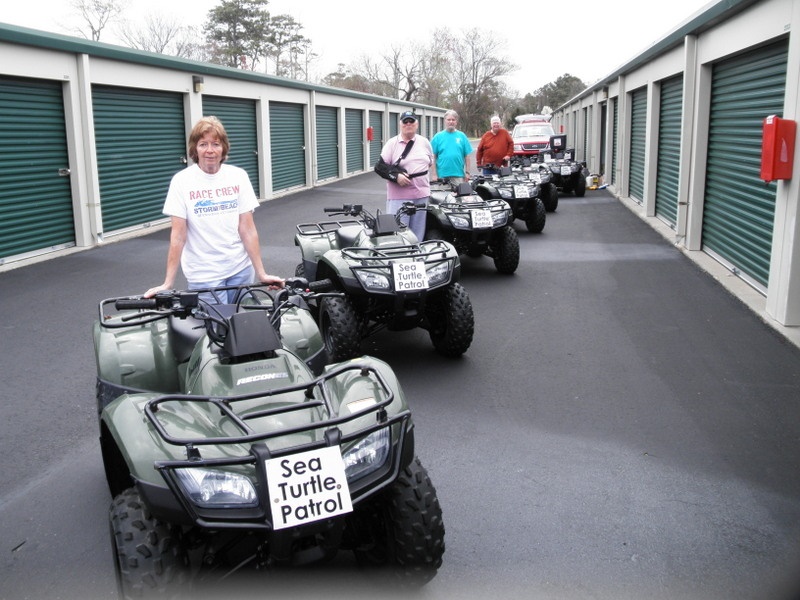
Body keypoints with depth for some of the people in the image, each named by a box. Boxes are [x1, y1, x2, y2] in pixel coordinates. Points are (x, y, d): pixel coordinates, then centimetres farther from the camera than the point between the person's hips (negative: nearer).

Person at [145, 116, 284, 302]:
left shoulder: (238, 176, -1)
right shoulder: (181, 181, -7)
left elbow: (248, 229, -3)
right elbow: (178, 235, -9)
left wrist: (261, 273, -8)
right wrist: (168, 283, -13)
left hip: (241, 268, 2)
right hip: (203, 274, -2)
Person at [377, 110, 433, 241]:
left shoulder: (424, 142, 13)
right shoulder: (392, 143, 2)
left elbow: (430, 163, 25)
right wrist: (396, 176, -16)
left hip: (421, 194, 4)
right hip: (399, 196, -4)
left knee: (418, 233, 8)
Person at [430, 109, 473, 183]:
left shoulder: (462, 136, 7)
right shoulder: (438, 137, 4)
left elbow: (467, 156, 8)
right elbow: (433, 157, 2)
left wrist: (467, 172, 3)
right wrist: (434, 174, -4)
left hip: (458, 175, 1)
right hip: (442, 175, -1)